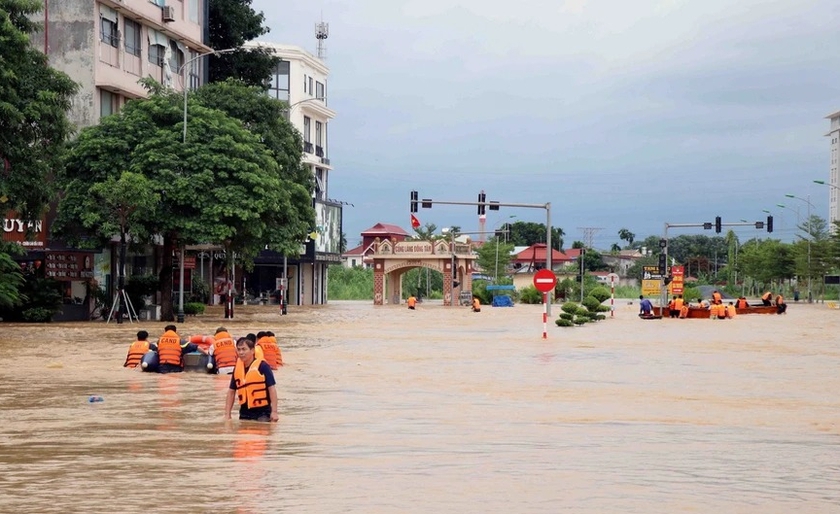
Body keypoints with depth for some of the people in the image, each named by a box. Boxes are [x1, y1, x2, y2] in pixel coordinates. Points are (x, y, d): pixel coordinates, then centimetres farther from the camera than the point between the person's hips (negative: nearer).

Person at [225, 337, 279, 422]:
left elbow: (271, 388, -11)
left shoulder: (262, 366, -10)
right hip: (244, 414, 6)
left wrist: (274, 412, -16)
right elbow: (231, 391, 14)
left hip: (262, 414, -6)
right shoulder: (237, 369, 7)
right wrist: (227, 414, 8)